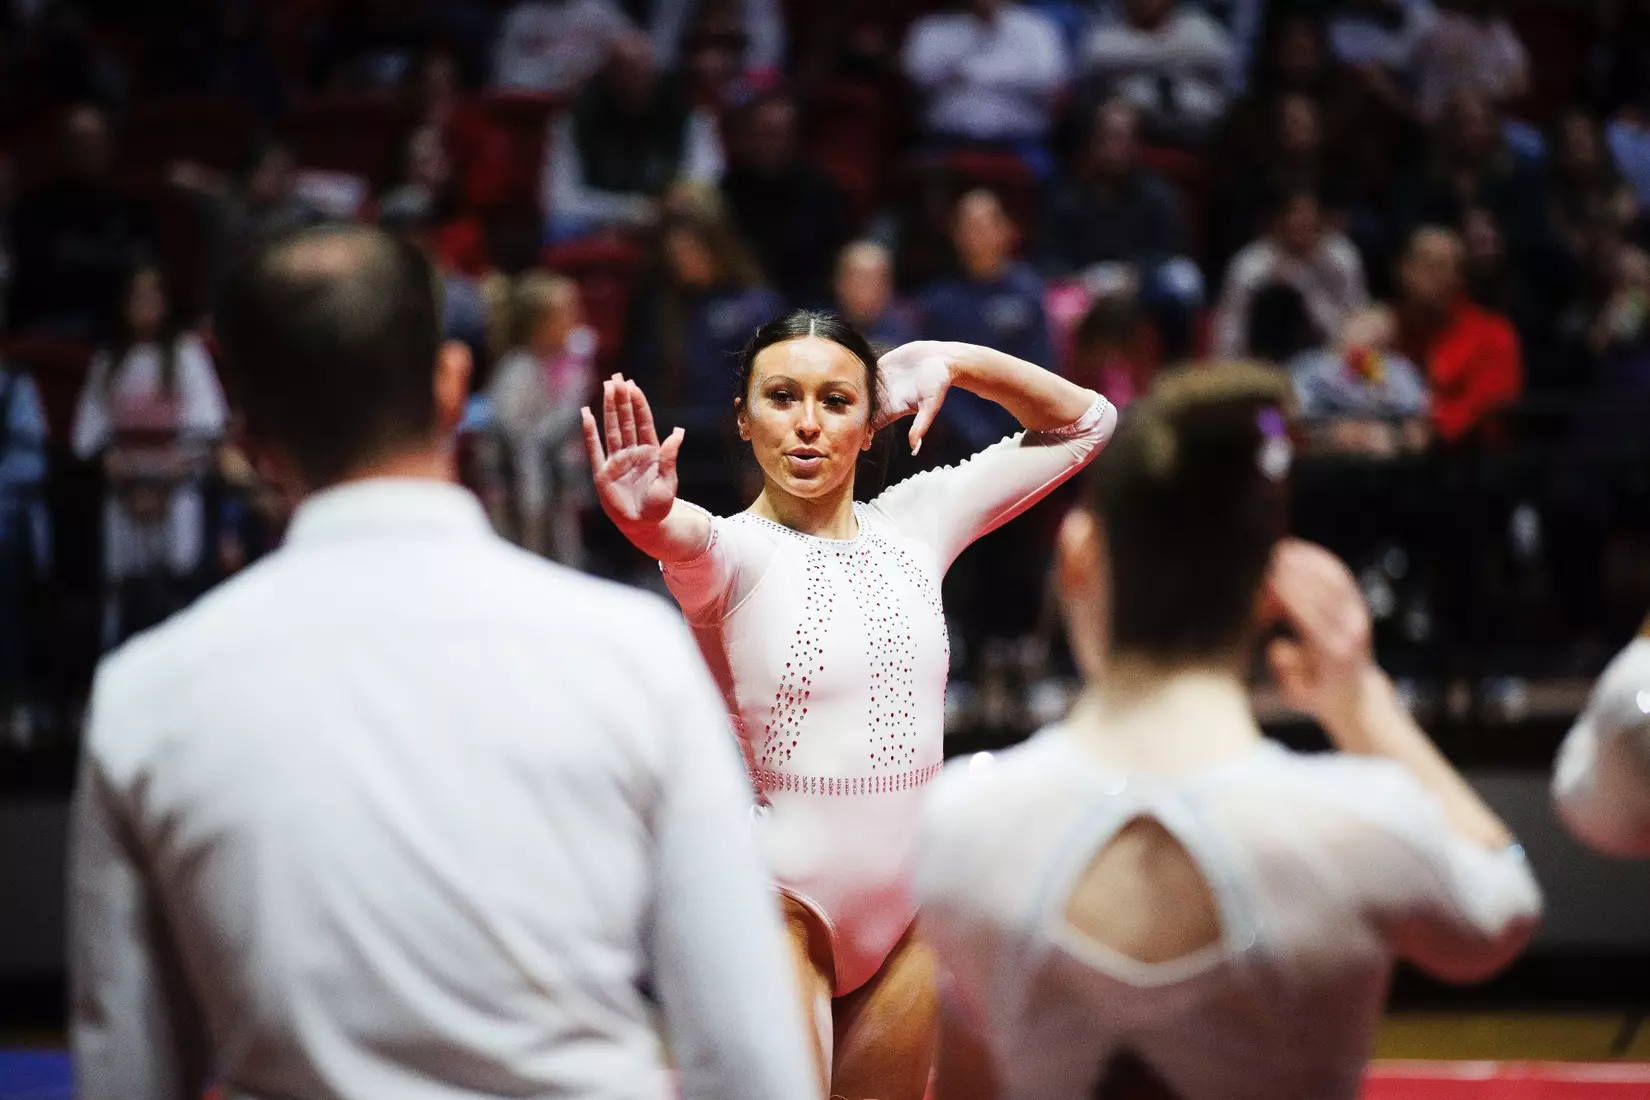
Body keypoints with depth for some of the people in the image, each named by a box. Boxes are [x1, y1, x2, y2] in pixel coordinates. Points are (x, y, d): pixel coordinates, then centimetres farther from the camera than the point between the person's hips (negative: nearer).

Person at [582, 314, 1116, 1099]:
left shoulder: (911, 525, 7)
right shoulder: (733, 550, -8)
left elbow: (1083, 422, 14)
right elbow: (691, 541, -34)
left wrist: (951, 360, 0)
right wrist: (652, 519, -57)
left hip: (913, 909, 5)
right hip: (783, 899, -5)